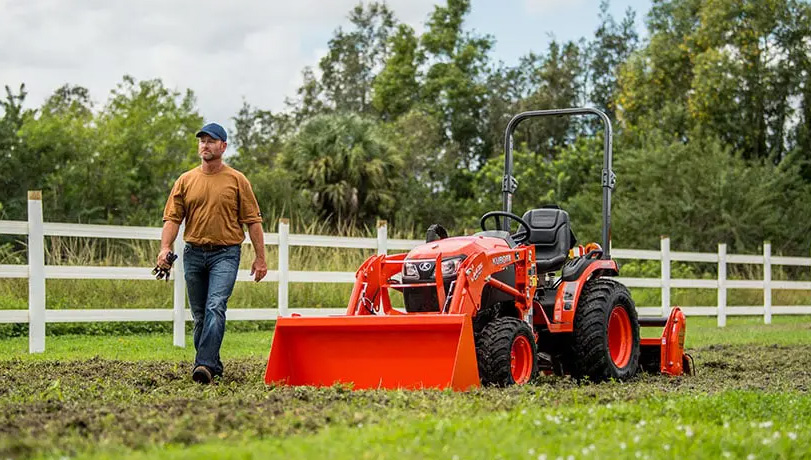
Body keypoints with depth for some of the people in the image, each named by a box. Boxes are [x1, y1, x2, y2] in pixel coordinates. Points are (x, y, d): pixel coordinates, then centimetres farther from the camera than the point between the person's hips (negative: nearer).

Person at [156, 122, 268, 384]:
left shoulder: (237, 180, 2)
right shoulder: (185, 181, 9)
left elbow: (252, 221, 2)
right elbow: (172, 218, 5)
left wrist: (260, 258, -2)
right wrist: (165, 248, -11)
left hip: (225, 254, -4)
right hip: (193, 254, 4)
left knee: (215, 307, -19)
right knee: (200, 314, 9)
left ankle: (205, 365, -26)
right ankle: (214, 366, 22)